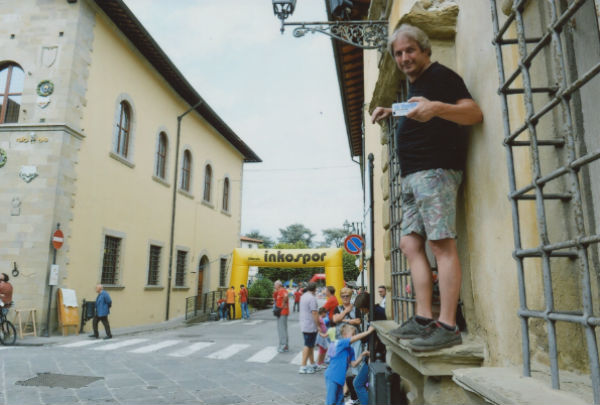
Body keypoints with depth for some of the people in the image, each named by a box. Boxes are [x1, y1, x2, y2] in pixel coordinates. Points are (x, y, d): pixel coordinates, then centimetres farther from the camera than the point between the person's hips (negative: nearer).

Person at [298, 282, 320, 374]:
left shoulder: (303, 296, 10)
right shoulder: (312, 298, -19)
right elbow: (314, 313, -22)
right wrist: (319, 325, -16)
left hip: (304, 325, 9)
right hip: (311, 326, -9)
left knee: (310, 345, 18)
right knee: (308, 345, -2)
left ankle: (312, 364, 28)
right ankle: (303, 367, 0)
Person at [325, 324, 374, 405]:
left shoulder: (350, 350, 10)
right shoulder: (340, 343, -16)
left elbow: (353, 364, 6)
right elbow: (355, 338, -26)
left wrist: (362, 355, -6)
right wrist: (368, 332, -23)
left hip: (340, 378, 9)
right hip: (332, 377, -9)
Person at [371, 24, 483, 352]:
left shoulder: (440, 75, -1)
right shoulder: (414, 85, 26)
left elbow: (474, 113, -14)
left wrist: (437, 108, -32)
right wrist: (392, 112, 22)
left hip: (435, 170, -10)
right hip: (413, 176, 10)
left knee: (442, 244, -14)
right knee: (410, 244, 4)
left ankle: (448, 327, -12)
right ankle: (423, 320, 6)